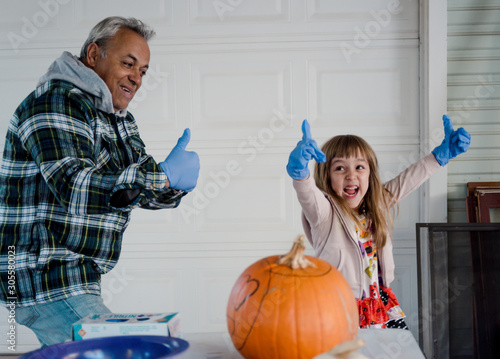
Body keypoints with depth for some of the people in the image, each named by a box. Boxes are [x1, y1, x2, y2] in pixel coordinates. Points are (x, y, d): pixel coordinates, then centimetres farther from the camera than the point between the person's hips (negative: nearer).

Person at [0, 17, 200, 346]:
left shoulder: (120, 121, 16)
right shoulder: (55, 101, -13)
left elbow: (146, 190, 12)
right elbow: (74, 187, -27)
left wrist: (174, 184, -12)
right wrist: (163, 176, -32)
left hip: (79, 277, 9)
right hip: (45, 276, -9)